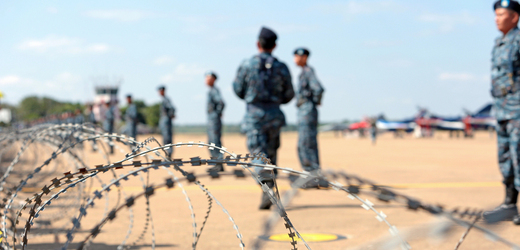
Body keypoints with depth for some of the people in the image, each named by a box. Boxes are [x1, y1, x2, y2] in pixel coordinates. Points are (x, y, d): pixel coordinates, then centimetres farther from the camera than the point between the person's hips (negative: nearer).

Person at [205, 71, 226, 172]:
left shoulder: (214, 90, -12)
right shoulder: (211, 91, 18)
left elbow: (221, 103, -24)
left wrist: (218, 113, -18)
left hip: (214, 119, -10)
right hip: (211, 119, 10)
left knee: (216, 142, -10)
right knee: (211, 143, 12)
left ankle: (220, 165, -8)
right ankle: (217, 165, 16)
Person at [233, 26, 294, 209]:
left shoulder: (246, 65, -3)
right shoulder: (282, 68, 1)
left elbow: (238, 90, 3)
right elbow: (288, 95, 6)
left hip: (254, 114, -2)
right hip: (274, 114, 2)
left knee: (259, 155, -6)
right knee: (271, 154, 15)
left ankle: (268, 189, -26)